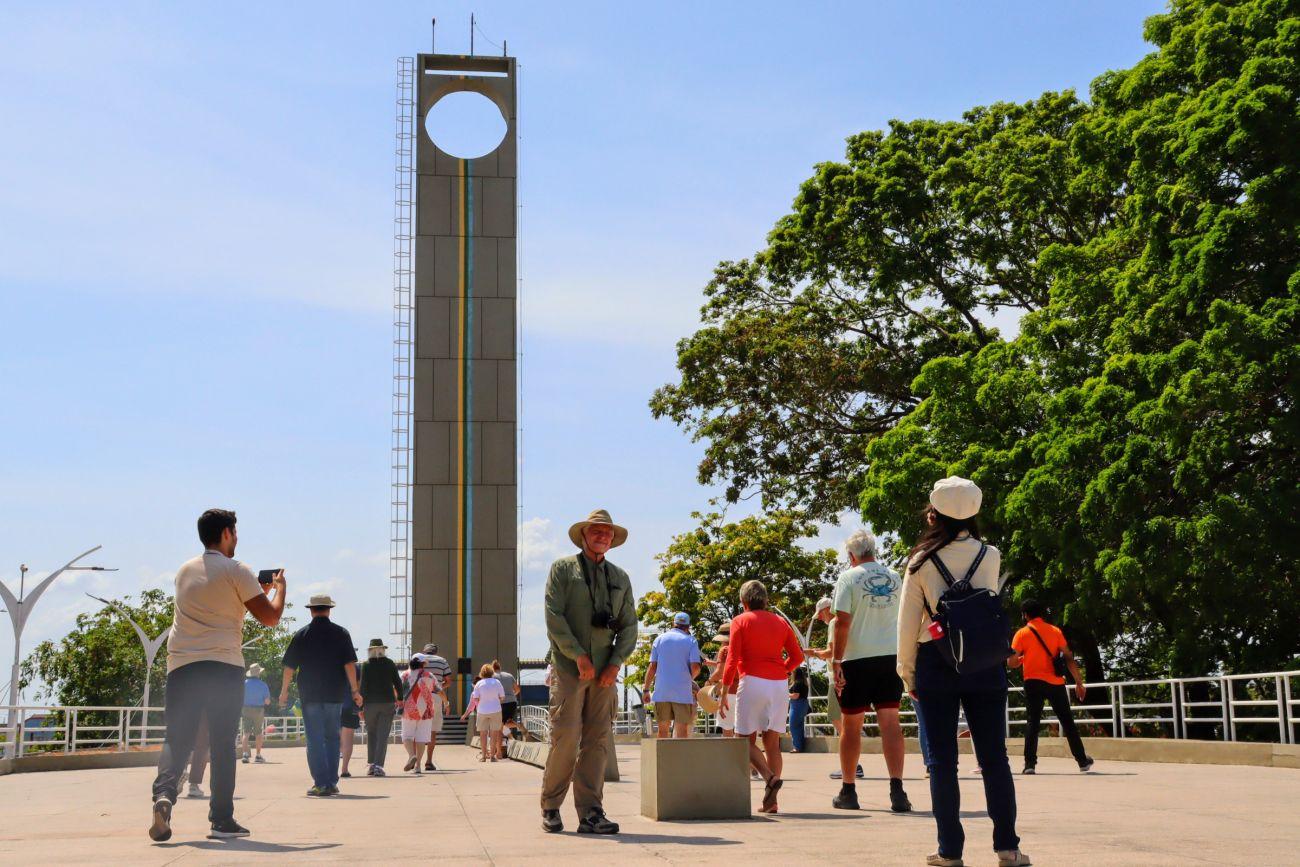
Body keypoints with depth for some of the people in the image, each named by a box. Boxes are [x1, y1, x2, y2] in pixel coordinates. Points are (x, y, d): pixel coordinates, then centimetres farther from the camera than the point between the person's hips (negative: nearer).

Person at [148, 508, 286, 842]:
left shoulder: (185, 571, 15)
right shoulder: (236, 571, -2)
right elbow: (270, 617, -4)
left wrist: (255, 588, 34)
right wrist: (278, 587, 15)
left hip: (181, 665, 4)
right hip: (224, 666, -4)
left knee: (177, 739, 4)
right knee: (223, 744, 2)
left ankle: (164, 794, -20)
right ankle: (222, 820, 4)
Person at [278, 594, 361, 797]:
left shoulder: (301, 635, 0)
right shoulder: (341, 633, 1)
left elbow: (289, 667, 2)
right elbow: (349, 664, -4)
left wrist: (284, 691, 12)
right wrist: (355, 691, -1)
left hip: (309, 695, -1)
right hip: (335, 695, 1)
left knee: (314, 740, 1)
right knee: (332, 738, 13)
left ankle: (321, 784, -5)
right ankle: (332, 783, 12)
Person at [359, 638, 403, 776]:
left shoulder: (366, 665, -3)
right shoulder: (390, 664, 1)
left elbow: (363, 686, -5)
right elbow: (398, 683, 6)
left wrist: (361, 706, -2)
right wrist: (399, 698, 22)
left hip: (371, 703, 0)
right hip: (387, 702, 0)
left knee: (371, 734, 14)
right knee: (383, 735, 0)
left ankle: (370, 764, 13)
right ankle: (378, 766, -8)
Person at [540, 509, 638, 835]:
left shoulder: (620, 578, 17)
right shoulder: (563, 569, 5)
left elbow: (629, 625, 13)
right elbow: (554, 616, -4)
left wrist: (616, 662, -2)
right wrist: (579, 656, -11)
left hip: (605, 673, 4)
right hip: (569, 669, -4)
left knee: (598, 741, 0)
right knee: (566, 738, -8)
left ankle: (590, 814, 1)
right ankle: (550, 808, 6)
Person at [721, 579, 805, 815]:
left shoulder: (740, 621, 2)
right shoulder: (781, 622, 14)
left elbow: (732, 659, -6)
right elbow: (797, 656, 10)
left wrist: (724, 690, 1)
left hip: (752, 683, -4)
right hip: (779, 685, 4)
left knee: (746, 739, 2)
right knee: (772, 741, 7)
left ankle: (770, 777, -23)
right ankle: (770, 800, 2)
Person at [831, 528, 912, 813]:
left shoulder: (848, 578, -6)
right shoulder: (894, 577, 9)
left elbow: (842, 622, -13)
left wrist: (836, 662, -10)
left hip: (857, 659, -3)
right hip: (891, 656, 3)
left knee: (851, 725, 7)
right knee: (890, 722, -1)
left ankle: (848, 792, 14)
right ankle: (897, 791, -11)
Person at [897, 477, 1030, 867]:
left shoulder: (921, 561, -4)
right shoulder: (990, 556, 0)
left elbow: (908, 622, -2)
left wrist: (906, 670, 8)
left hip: (936, 664, -1)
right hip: (984, 663, 1)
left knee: (942, 760, 4)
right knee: (994, 757, 7)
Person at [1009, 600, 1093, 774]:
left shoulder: (1022, 634, -1)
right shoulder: (1055, 631, 6)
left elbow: (1011, 662, -6)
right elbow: (1068, 658, 2)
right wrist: (1079, 683, 5)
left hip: (1033, 682, -2)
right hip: (1055, 682, 2)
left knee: (1032, 722, 2)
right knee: (1067, 722, 11)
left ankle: (1030, 763, -7)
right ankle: (1083, 761, 17)